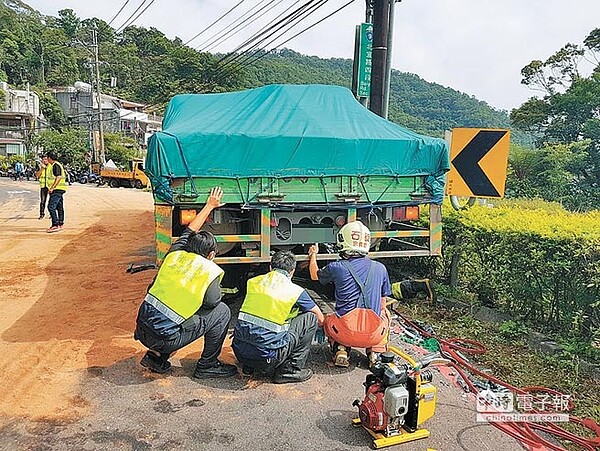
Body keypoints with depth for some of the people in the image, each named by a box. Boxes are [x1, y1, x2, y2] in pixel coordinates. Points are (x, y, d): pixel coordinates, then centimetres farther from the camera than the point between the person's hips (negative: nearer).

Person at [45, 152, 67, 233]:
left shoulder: (55, 165, -13)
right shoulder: (52, 165, 20)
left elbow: (59, 177, -23)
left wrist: (52, 188, -23)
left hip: (57, 189, -11)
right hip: (59, 189, 11)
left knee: (51, 207, -15)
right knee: (59, 207, 13)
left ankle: (55, 225, -17)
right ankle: (60, 224, 19)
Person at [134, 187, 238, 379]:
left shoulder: (175, 254, 7)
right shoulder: (211, 272, -9)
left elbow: (189, 232, 25)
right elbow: (212, 303, 5)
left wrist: (209, 206, 35)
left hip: (142, 329, 7)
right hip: (164, 338, -6)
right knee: (222, 312, 5)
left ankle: (155, 356, 22)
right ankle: (207, 365, 15)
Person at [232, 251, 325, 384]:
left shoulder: (254, 282, 10)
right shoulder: (296, 291, -1)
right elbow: (320, 319, 12)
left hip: (239, 352, 5)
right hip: (266, 357, -5)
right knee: (311, 318, 7)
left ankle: (248, 367, 22)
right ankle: (290, 371, 9)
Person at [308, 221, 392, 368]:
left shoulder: (336, 268, -5)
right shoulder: (380, 269, 2)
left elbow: (315, 276, 19)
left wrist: (313, 255, 37)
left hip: (345, 333, -1)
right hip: (374, 334, 1)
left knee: (328, 319, 32)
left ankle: (340, 349, 8)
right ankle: (375, 351, 15)